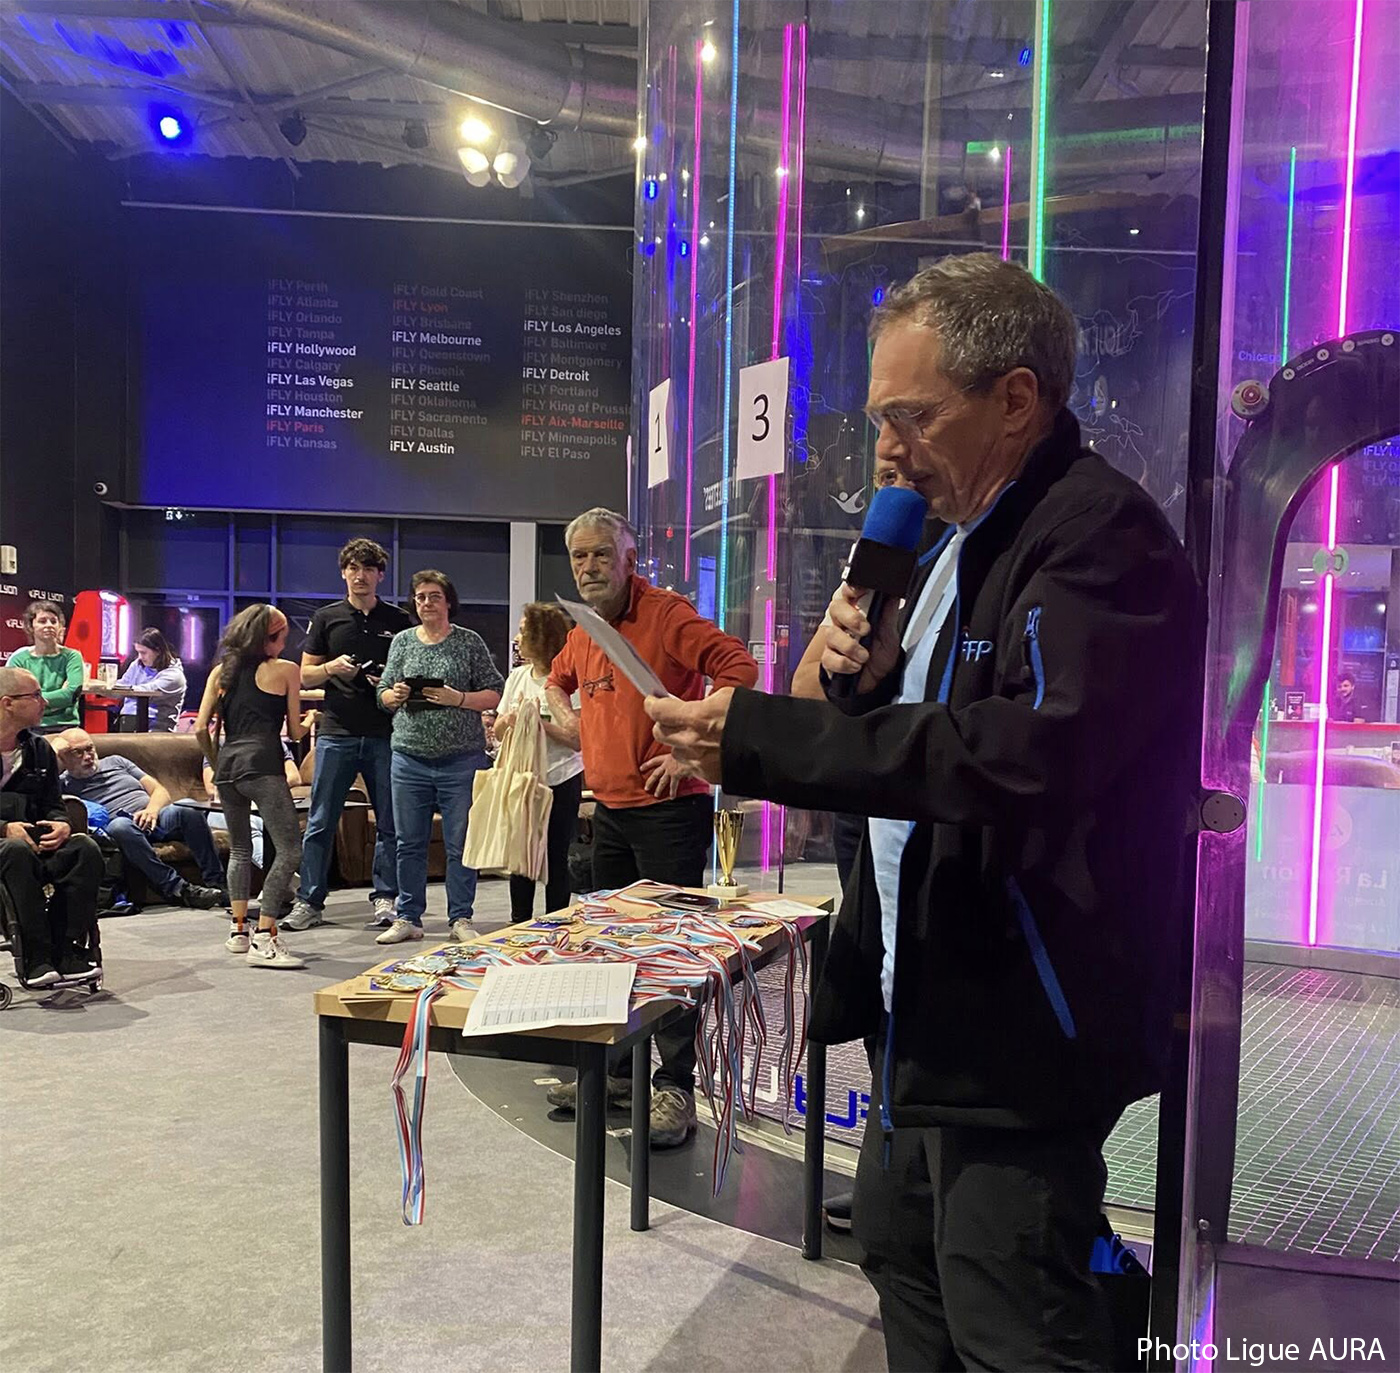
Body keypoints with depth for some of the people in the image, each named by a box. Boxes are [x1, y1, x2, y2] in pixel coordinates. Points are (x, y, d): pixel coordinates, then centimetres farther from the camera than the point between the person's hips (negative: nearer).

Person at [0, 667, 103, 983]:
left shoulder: (39, 749, 16)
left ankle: (69, 951, -26)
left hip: (34, 842, 5)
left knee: (86, 847, -25)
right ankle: (36, 958, -36)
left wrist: (62, 825, -6)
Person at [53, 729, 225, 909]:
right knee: (119, 826, -40)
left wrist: (152, 809, -3)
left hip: (156, 817, 3)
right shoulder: (65, 784, 18)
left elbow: (160, 792, 19)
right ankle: (176, 888, -43)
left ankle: (216, 884, -33)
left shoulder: (115, 762, 26)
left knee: (188, 813, -30)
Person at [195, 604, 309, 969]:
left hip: (227, 765, 7)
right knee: (290, 849, -8)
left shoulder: (222, 670, 17)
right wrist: (308, 721, 27)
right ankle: (264, 938, -14)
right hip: (262, 765, -7)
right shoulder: (286, 670, 4)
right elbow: (295, 732, 6)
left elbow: (201, 728, 11)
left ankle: (238, 930, 24)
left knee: (239, 850, 21)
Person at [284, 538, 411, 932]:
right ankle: (309, 901, 11)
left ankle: (384, 899, 15)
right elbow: (304, 675, 10)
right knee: (320, 822, 2)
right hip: (337, 732, 0)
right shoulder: (326, 618, 9)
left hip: (386, 735, 0)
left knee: (390, 823, 4)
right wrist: (331, 668, -10)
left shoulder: (399, 621, 8)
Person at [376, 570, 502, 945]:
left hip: (461, 758, -3)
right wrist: (396, 695, -7)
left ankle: (461, 918, 14)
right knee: (409, 843, 8)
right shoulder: (402, 641, 11)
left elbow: (494, 695, 0)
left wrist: (458, 698, -15)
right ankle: (407, 917, 20)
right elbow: (384, 695, 15)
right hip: (410, 757, 3)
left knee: (460, 844, 3)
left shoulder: (470, 642, 3)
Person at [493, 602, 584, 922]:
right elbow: (498, 731, 10)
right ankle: (519, 923, 24)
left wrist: (540, 722, -19)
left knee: (555, 859, 3)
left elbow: (578, 740, -16)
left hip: (560, 781, -5)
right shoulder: (517, 677, 8)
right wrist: (514, 715, -10)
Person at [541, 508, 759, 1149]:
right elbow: (557, 680, 33)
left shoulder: (665, 613, -13)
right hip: (609, 811, 8)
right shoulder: (582, 632, 12)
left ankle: (676, 1089, 7)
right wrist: (568, 718, 13)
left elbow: (738, 667, -25)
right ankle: (618, 1071, 29)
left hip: (670, 809, -8)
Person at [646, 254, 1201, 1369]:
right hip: (932, 1004, 10)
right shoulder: (968, 537, 15)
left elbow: (1032, 751, -33)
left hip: (1024, 1022, -9)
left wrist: (759, 739, -31)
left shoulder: (1102, 534, -18)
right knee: (902, 1244, 22)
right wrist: (867, 670, -1)